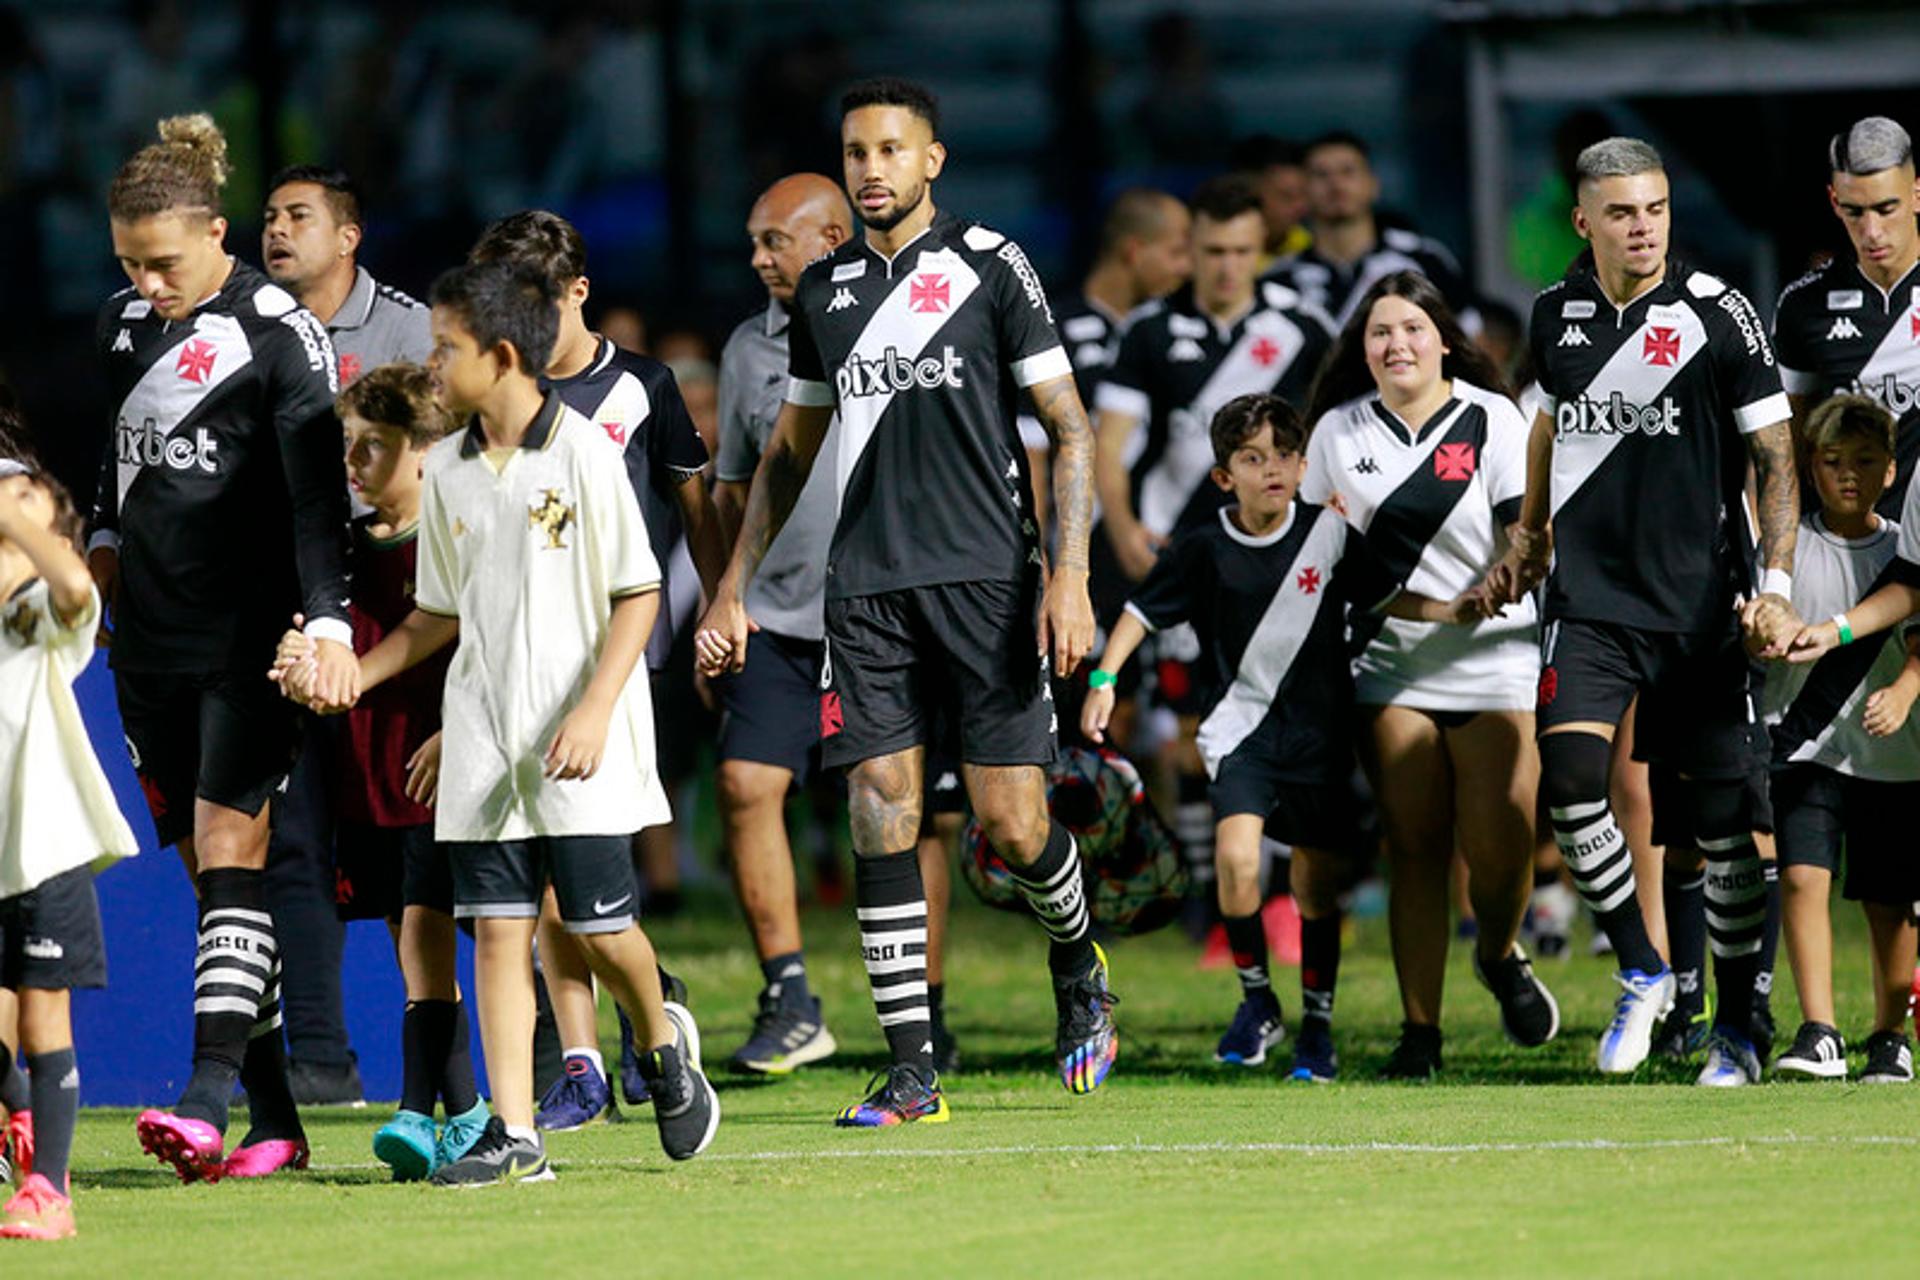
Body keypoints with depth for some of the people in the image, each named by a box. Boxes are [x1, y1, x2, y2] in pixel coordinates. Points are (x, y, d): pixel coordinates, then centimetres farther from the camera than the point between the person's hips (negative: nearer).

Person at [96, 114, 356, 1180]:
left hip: (251, 641, -7)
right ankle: (276, 1123, 7)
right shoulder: (123, 323, 11)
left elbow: (318, 488, -17)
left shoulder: (279, 331, -10)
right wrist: (106, 539, 15)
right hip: (153, 641, 7)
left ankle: (209, 1097, -26)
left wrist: (328, 621, -26)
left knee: (231, 846, -16)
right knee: (203, 867, 4)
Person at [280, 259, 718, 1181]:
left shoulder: (582, 454, -8)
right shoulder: (448, 472, 9)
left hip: (582, 740, -5)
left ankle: (661, 1041, 27)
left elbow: (638, 594, -7)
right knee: (497, 925, -1)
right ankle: (513, 1132, -1)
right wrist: (353, 674, 8)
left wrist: (595, 708, -16)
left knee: (599, 924, -5)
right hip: (483, 740, 5)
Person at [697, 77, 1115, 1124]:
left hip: (986, 577, -4)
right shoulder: (824, 291, 13)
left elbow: (1069, 427, -1)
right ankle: (910, 1073, -3)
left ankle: (1078, 970, 27)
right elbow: (790, 450, 22)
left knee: (1011, 821, -5)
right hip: (866, 589, 4)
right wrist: (734, 589, 17)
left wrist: (1069, 575, -11)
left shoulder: (989, 267, 0)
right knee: (882, 814, -5)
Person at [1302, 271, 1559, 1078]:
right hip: (1389, 669, 2)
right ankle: (1419, 1032, 2)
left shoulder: (1492, 419, 0)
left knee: (1498, 851, -8)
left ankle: (1500, 956, 24)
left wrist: (1488, 592, -24)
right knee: (1414, 851, -3)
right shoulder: (1338, 430, 8)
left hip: (1492, 663, -2)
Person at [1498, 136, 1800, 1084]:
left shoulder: (1717, 315, -5)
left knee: (1721, 817, 1)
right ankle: (1641, 975, 1)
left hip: (1700, 601, -2)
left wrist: (1775, 585, -12)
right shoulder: (1558, 315, 6)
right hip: (1589, 597, 2)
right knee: (1570, 775, -18)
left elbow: (1775, 458, -3)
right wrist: (1529, 534, 29)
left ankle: (1735, 1027, 15)